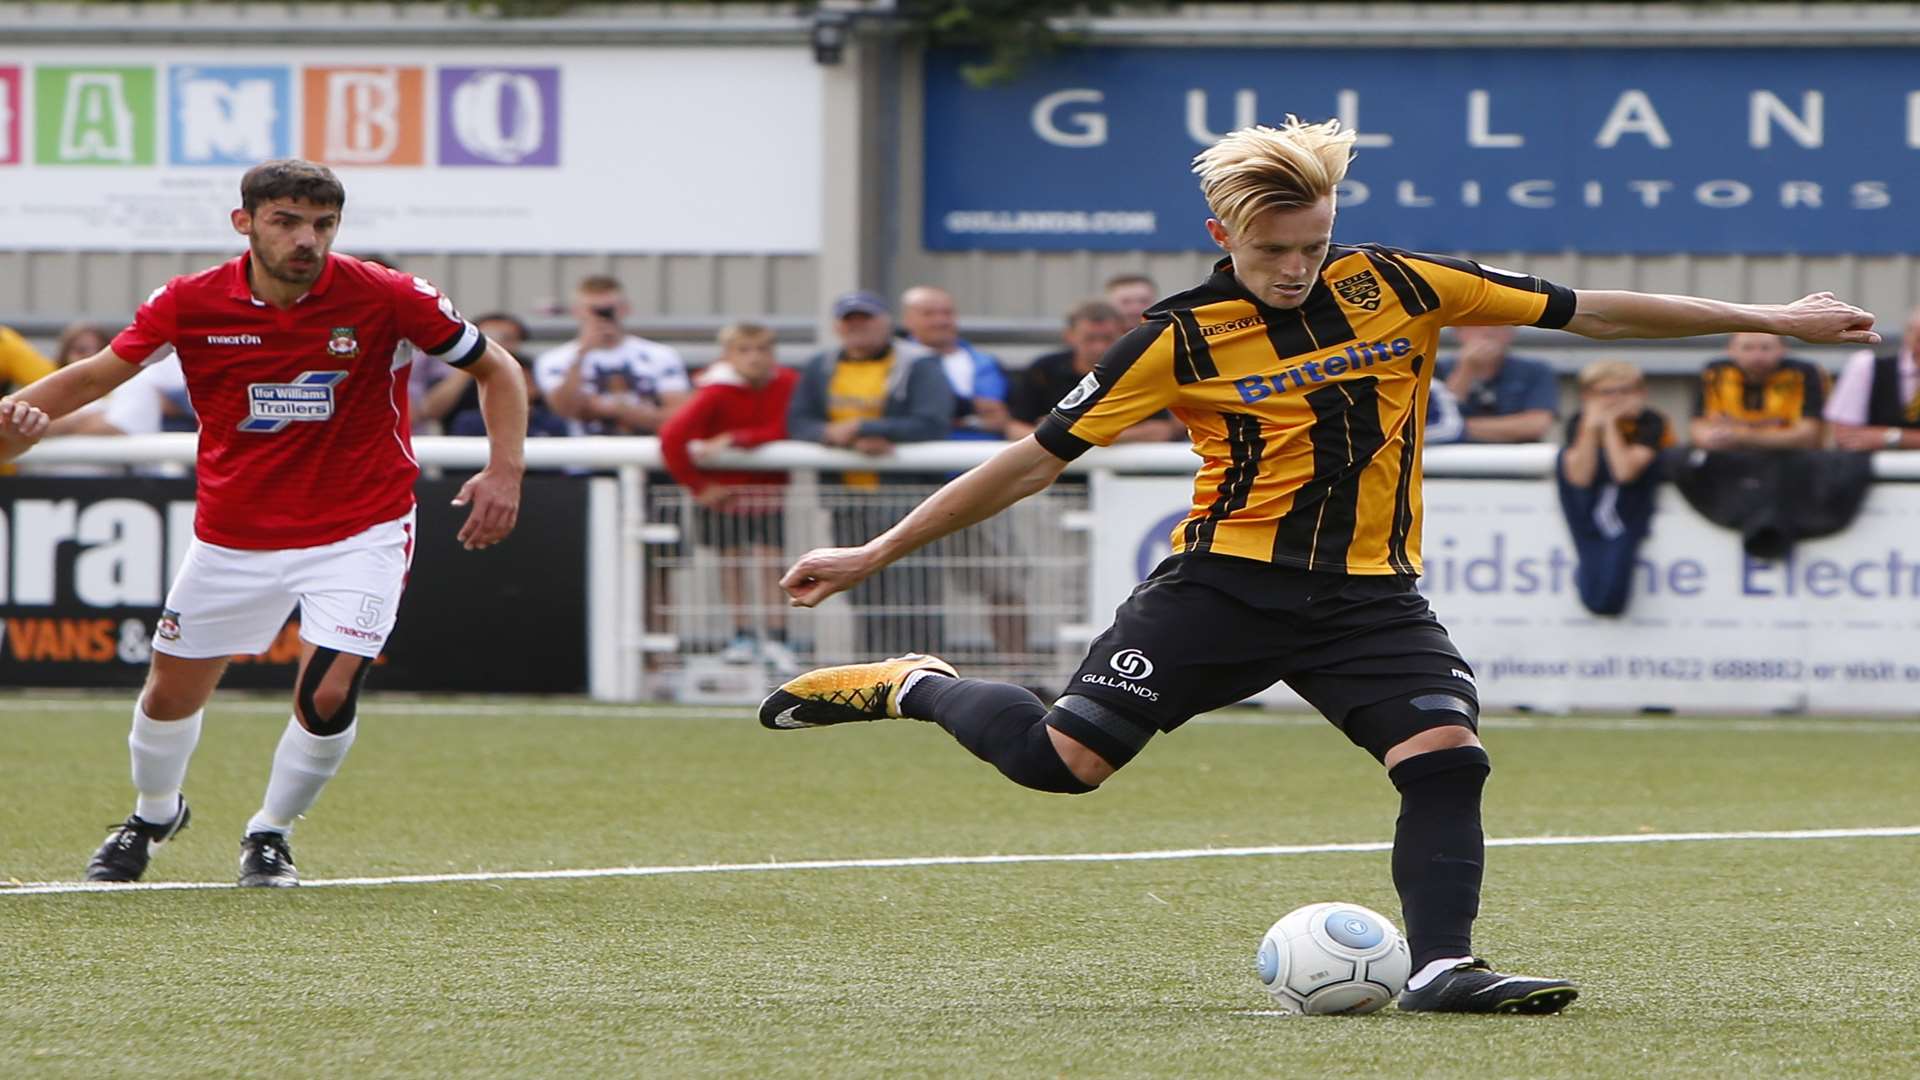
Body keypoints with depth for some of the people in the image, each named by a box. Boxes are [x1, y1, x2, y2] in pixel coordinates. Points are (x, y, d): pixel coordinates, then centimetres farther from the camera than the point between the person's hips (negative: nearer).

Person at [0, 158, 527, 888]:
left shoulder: (386, 299, -16)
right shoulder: (192, 304, -12)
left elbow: (497, 370, -4)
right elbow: (98, 374, -1)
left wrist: (504, 472, -17)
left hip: (358, 532, -2)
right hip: (233, 536, 2)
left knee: (327, 698, -17)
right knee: (171, 695, 11)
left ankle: (270, 834, 12)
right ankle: (154, 814, 44)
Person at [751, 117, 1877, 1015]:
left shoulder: (1395, 287, -1)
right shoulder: (1183, 338, -7)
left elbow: (1583, 310, 4)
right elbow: (1038, 458, -2)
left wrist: (1770, 318, 4)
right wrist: (872, 555, -3)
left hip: (1365, 595, 2)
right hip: (1226, 577, -2)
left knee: (1446, 752, -22)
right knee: (1063, 758, -12)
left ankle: (1442, 964, -17)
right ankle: (914, 688, 15)